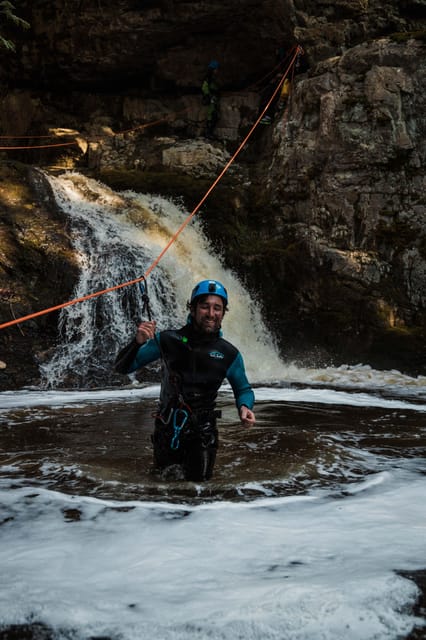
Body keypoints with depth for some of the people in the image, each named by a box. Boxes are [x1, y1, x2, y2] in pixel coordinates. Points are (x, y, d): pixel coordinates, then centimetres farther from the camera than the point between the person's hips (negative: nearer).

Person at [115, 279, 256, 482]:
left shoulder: (229, 354, -8)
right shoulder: (167, 340, -12)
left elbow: (243, 389, 9)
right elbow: (122, 367, -9)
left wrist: (245, 406, -14)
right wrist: (138, 342, -28)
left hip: (203, 428, 0)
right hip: (168, 425, 0)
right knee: (165, 475, 16)